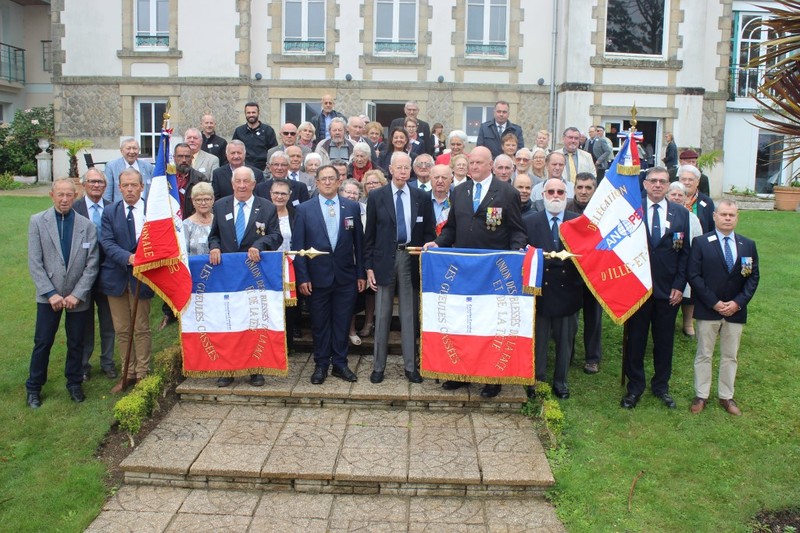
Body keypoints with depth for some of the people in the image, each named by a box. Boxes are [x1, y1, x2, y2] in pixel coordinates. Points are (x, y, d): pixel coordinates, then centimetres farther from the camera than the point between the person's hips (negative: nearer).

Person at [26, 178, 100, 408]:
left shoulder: (87, 225, -3)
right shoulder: (37, 221, -3)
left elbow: (92, 264, -4)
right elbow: (34, 263, -5)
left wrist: (77, 294, -11)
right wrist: (51, 293, -12)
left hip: (78, 297, 1)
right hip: (49, 296, 0)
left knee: (76, 344, 11)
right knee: (42, 342, 6)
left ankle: (74, 383, 29)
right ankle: (34, 387, 23)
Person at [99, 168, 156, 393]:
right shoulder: (110, 212, 3)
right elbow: (107, 242, -6)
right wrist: (128, 257, -23)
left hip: (141, 277, -2)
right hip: (116, 277, 3)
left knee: (142, 329, 6)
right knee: (122, 330, 11)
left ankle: (142, 373, 19)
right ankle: (129, 373, 23)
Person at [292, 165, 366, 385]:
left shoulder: (352, 207, 4)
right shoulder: (304, 209, 0)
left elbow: (359, 242, 6)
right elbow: (298, 246, -2)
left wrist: (361, 273, 3)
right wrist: (302, 277, -8)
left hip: (346, 276, 1)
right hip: (317, 277, -1)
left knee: (342, 323, 8)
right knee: (320, 323, 9)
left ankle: (340, 364, 21)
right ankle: (321, 365, 22)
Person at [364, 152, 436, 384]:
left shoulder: (422, 197, 5)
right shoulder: (377, 197, 2)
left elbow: (430, 232, 9)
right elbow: (369, 235, 2)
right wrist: (369, 267, -2)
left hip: (412, 259, 1)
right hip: (385, 260, -1)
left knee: (410, 315, 7)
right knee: (382, 316, 5)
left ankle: (411, 366, 17)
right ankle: (378, 366, 15)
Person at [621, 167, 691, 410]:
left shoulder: (681, 213, 4)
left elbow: (685, 253, 4)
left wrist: (679, 286, -2)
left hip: (668, 290, 2)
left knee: (664, 340, 12)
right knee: (635, 339, 8)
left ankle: (661, 386, 29)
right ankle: (634, 387, 23)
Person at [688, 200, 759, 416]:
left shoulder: (748, 245, 5)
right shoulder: (701, 243, -5)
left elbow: (753, 276, 3)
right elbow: (694, 276, -9)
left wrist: (738, 302, -10)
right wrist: (714, 302, -14)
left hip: (736, 310, 3)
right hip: (707, 309, -3)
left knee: (730, 356, 11)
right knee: (704, 354, 7)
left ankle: (726, 396, 23)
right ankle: (701, 395, 18)